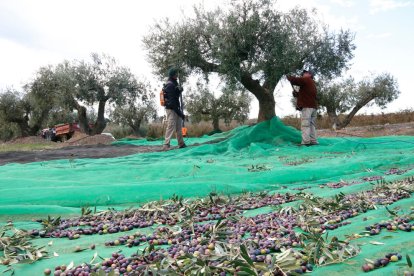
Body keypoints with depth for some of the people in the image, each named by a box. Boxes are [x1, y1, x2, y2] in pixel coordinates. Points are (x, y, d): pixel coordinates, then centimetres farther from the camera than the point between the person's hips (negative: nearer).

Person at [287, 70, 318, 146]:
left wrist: (289, 77, 9)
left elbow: (295, 80, -10)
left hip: (307, 106, -9)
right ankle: (313, 141, 2)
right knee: (312, 125, 6)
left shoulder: (306, 80, 1)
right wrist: (296, 93, 17)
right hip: (313, 106, 9)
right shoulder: (313, 84, 29)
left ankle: (305, 142, -19)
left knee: (305, 125, -13)